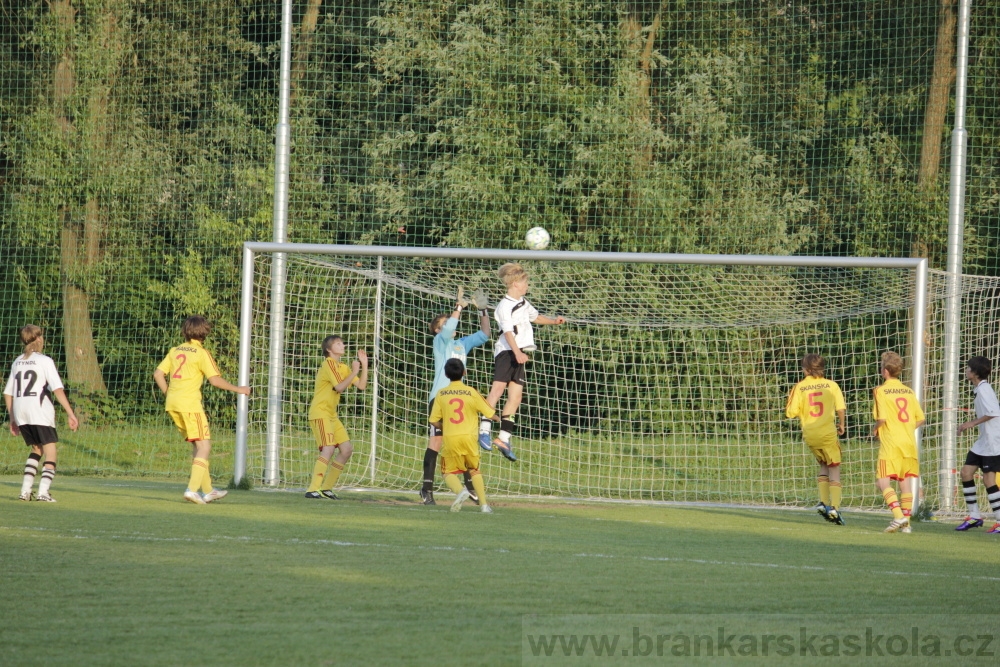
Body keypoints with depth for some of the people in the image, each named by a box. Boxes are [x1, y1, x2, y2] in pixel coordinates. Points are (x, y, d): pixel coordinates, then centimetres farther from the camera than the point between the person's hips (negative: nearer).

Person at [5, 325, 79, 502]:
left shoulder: (17, 362, 15)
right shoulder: (44, 361, -3)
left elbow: (7, 393, 17)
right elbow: (57, 389, -12)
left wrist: (12, 419, 24)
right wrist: (70, 413, -13)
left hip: (20, 414, 6)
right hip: (40, 412, -6)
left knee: (36, 449, 21)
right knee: (50, 452, 0)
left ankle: (25, 490, 12)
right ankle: (43, 491, -16)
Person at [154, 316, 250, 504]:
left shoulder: (175, 351, 13)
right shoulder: (201, 353, -6)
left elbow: (158, 374, 10)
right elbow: (215, 379, -11)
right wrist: (237, 389, 0)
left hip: (172, 404, 7)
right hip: (190, 404, -7)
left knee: (197, 445, 18)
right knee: (204, 446, -2)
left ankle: (207, 490, 22)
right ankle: (192, 489, -17)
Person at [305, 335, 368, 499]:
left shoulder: (343, 368, 18)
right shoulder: (329, 364, -10)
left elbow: (362, 386, 13)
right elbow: (339, 387, -20)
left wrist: (364, 365, 6)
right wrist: (354, 372, -12)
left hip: (331, 415, 10)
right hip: (319, 413, -10)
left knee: (347, 449, 7)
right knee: (328, 448, -24)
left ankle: (327, 488, 13)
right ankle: (313, 489, -29)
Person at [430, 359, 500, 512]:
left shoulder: (441, 394, 1)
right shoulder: (471, 393, -3)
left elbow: (434, 422, 3)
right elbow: (490, 414, 4)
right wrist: (497, 419, 28)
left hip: (450, 438, -1)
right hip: (468, 437, 1)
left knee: (449, 472, 10)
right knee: (474, 470, 19)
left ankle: (460, 490, -21)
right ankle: (483, 503, 9)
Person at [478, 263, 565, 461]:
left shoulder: (523, 303, 16)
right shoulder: (505, 306, -11)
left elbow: (535, 317, 37)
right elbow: (508, 331, -21)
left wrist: (554, 321, 26)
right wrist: (517, 352, -31)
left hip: (519, 354, 9)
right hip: (506, 353, -9)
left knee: (515, 396, 3)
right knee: (498, 388, -18)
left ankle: (504, 438, 5)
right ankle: (484, 430, -21)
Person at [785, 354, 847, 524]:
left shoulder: (800, 388, -1)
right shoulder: (831, 385, -2)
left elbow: (791, 413, -4)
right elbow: (841, 408, -7)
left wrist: (790, 399, 16)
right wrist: (842, 424, 12)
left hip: (809, 434, 2)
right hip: (828, 433, -2)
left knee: (824, 465, 23)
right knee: (834, 468, 6)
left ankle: (823, 502, 12)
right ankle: (835, 506, -8)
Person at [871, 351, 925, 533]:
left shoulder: (881, 391, -7)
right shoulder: (909, 391, 10)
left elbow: (882, 417, -16)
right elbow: (920, 419, 10)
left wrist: (875, 429, 3)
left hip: (890, 443, -6)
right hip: (909, 443, 6)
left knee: (883, 481, -6)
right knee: (906, 481, 10)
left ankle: (898, 516, -22)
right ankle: (906, 522, 9)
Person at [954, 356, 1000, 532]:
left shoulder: (984, 390, -17)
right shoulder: (979, 389, 12)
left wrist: (973, 423, -19)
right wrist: (969, 424, 14)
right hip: (983, 442, 10)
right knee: (966, 472, 9)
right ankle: (974, 516, 16)